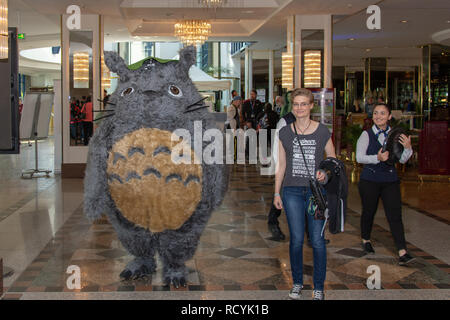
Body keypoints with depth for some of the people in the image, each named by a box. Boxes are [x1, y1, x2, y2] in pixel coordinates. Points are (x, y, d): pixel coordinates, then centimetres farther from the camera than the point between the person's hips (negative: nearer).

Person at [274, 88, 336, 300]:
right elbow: (281, 165, 10)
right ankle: (297, 283, 20)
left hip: (317, 191, -1)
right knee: (296, 239, 3)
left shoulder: (322, 131, 1)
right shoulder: (285, 133, 5)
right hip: (292, 191, 1)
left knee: (317, 240, 0)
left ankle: (318, 287, 14)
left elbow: (332, 159, 10)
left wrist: (325, 172, -11)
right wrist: (276, 192, 8)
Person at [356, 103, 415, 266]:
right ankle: (365, 239, 38)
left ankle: (402, 252, -9)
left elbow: (402, 159, 3)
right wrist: (377, 158, -25)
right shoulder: (367, 134, -3)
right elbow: (359, 157, -11)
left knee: (395, 215, -6)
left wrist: (408, 148, -17)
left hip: (390, 180, 2)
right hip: (369, 180, -1)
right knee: (369, 211, 12)